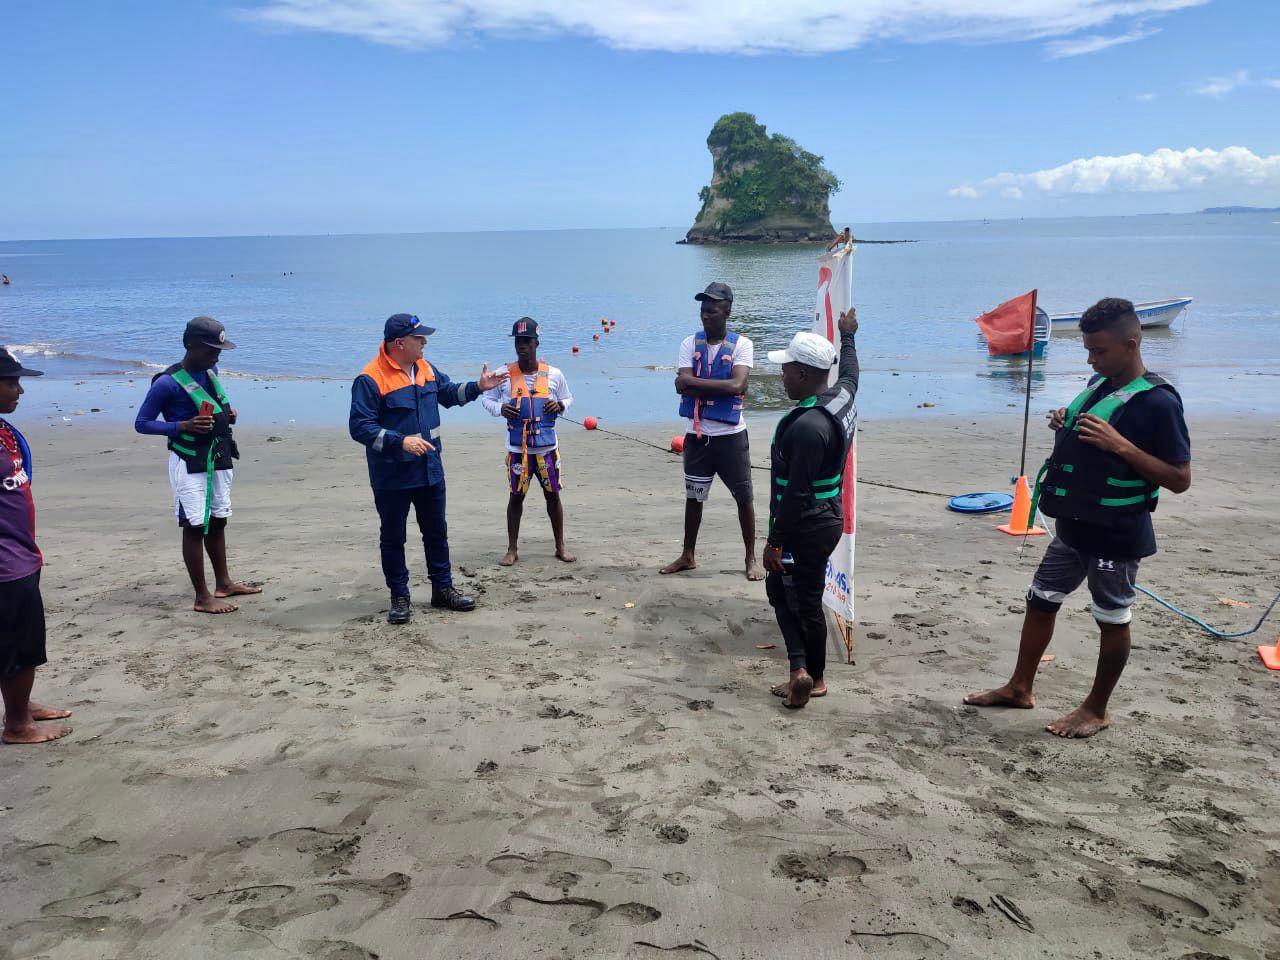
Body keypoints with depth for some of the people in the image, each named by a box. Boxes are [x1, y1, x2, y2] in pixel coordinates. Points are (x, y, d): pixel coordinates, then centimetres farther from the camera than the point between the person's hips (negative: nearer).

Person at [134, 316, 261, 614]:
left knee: (217, 522, 17)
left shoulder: (211, 372, 5)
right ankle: (202, 598, 4)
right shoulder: (168, 383, -17)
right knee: (195, 527, -3)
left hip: (218, 460, 8)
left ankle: (223, 583, 30)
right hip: (189, 465, -8)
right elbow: (141, 423, -13)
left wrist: (227, 413, 1)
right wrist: (183, 426, -25)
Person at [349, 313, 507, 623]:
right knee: (392, 538, 6)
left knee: (437, 531, 15)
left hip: (430, 470, 7)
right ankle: (399, 597, 20)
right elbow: (359, 427, -20)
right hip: (392, 477, -6)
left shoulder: (425, 368, 6)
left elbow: (449, 393, 23)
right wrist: (400, 441, -28)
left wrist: (477, 386, 8)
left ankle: (442, 588, 28)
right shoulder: (370, 379, -18)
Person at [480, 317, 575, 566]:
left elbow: (568, 398, 15)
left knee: (553, 495, 8)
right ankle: (512, 549, 18)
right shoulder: (504, 375, -2)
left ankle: (560, 546, 21)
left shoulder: (554, 374, 0)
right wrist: (500, 408, -12)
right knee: (516, 497, 6)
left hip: (547, 447, 1)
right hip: (517, 449, -1)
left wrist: (560, 405, -8)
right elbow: (486, 399, 9)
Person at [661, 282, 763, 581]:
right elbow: (681, 384, -11)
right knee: (693, 496, 14)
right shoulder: (690, 343, 2)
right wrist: (720, 386, -20)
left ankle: (751, 559, 19)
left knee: (744, 497, 6)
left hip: (731, 435, -3)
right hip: (697, 434, 3)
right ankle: (687, 556, 28)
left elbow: (737, 385, -21)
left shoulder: (741, 345, -7)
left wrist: (695, 382, -17)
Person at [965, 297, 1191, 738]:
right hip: (1074, 524, 8)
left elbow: (1180, 479, -19)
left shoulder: (1158, 402, -18)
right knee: (1040, 601, 15)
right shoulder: (1098, 385, 7)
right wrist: (1064, 427, 0)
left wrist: (1119, 444, -27)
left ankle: (1097, 710, 24)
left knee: (1113, 620, 8)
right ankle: (1019, 688, 30)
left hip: (1117, 534, -8)